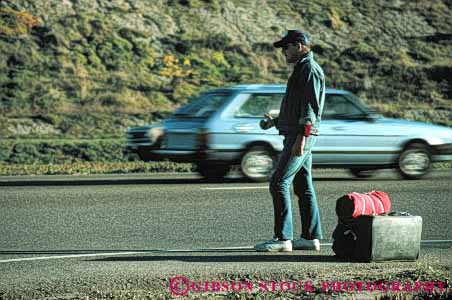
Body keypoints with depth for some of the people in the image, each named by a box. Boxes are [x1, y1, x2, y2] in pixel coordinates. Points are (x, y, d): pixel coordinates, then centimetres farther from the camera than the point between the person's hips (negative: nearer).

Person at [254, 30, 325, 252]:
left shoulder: (310, 69, -12)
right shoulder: (301, 70, 20)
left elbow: (309, 107, -20)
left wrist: (301, 138, -26)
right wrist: (274, 122, 18)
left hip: (300, 136, -10)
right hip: (294, 136, 10)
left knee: (279, 183, -13)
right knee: (303, 187, 10)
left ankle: (282, 238, -14)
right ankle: (311, 237, 13)